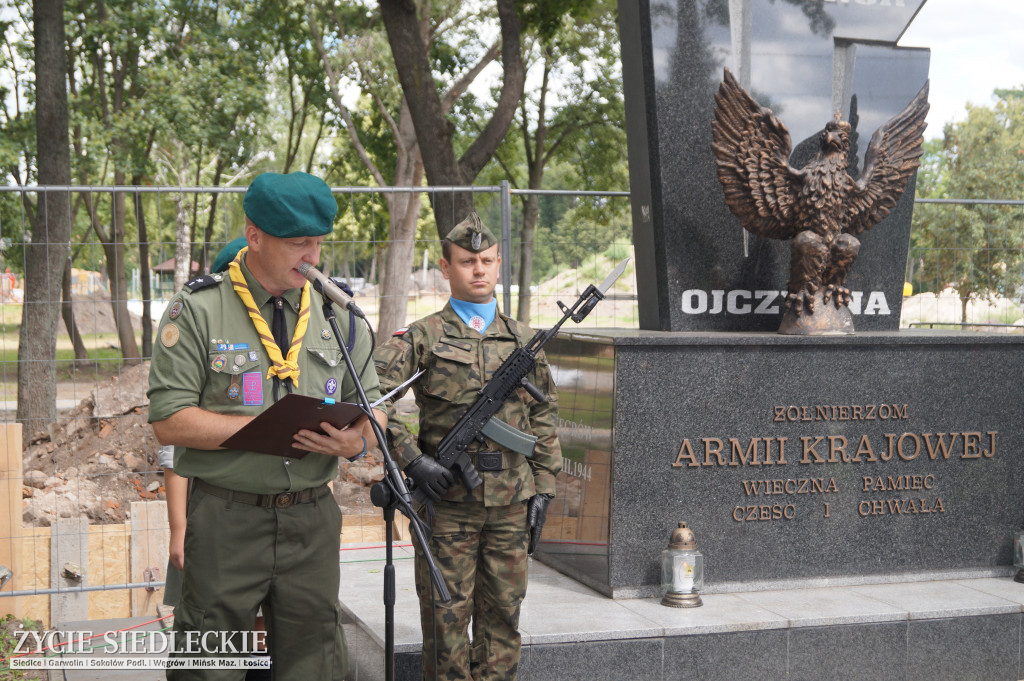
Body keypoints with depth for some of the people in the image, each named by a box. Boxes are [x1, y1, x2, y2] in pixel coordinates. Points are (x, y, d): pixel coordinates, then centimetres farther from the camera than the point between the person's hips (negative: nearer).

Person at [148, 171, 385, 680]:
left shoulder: (336, 313, 7)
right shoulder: (198, 311, -5)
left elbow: (373, 407, 12)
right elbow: (169, 422, -10)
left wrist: (356, 439, -13)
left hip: (313, 520, 4)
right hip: (226, 521, -3)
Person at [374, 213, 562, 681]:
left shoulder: (523, 340, 12)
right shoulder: (421, 338, 0)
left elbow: (544, 421, 14)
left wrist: (542, 489, 7)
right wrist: (412, 458, -16)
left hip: (511, 502, 3)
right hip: (447, 500, -3)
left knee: (502, 617, 10)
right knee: (447, 617, 3)